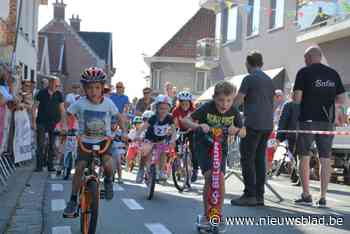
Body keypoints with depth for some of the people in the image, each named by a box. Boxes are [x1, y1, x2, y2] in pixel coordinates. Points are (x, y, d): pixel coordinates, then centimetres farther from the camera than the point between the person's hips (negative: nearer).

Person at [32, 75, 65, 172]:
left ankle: (50, 165, 11)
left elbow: (62, 109, 2)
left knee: (52, 145, 4)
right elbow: (34, 107, 0)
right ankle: (39, 166, 2)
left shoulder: (59, 95, 1)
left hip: (54, 123, 2)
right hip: (41, 122, -2)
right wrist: (33, 121, -5)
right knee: (40, 145, -4)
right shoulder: (41, 93, -4)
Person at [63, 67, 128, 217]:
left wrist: (124, 132, -8)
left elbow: (119, 116, 3)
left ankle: (108, 181, 8)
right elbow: (67, 114, 0)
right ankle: (73, 200, 7)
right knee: (79, 168, -7)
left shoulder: (108, 103, -9)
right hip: (85, 141, 1)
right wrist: (65, 127, -17)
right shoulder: (80, 103, -11)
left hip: (104, 140, -1)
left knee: (107, 164, -26)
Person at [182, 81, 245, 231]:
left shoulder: (234, 112, -12)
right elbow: (185, 121, -22)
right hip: (204, 145, -2)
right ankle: (206, 215, -3)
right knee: (209, 176, -18)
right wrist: (199, 126, -41)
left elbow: (243, 133, -5)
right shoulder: (207, 108, -20)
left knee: (220, 178, -12)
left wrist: (236, 130, -28)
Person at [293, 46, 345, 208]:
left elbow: (297, 98, -10)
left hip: (308, 120, -3)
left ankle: (306, 195, 5)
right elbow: (341, 100, 7)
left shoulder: (304, 72, -4)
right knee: (325, 159, 6)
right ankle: (323, 198, 6)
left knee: (304, 157, 6)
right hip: (327, 121, 3)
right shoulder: (333, 74, 8)